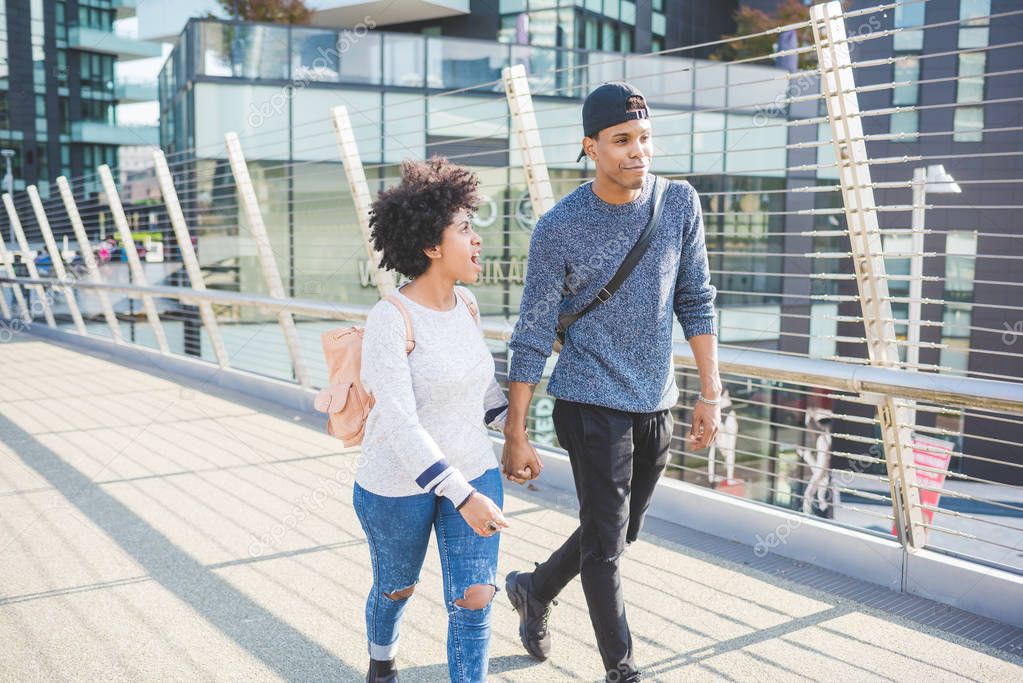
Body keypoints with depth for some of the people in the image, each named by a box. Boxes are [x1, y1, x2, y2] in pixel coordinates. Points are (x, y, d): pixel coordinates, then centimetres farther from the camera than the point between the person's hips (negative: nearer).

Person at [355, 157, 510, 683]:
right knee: (396, 589, 21)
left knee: (474, 599, -3)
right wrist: (462, 498, -32)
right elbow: (401, 424, -28)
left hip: (472, 471, 4)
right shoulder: (389, 320, -24)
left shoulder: (465, 304, -3)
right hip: (398, 486, -4)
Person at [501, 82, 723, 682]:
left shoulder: (680, 202, -2)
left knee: (619, 535, 18)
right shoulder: (559, 228, -14)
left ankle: (534, 589, 43)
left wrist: (711, 393, 2)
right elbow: (532, 339, -11)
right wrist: (516, 437, -10)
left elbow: (695, 301, 6)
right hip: (591, 403, -5)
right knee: (606, 543, 0)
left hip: (657, 405, 5)